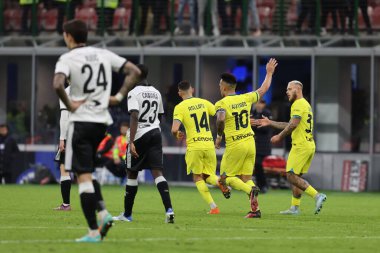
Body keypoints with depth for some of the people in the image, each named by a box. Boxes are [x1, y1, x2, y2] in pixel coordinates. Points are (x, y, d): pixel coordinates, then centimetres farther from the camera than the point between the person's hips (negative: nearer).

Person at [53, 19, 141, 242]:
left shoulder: (67, 59, -8)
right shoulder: (104, 54, 9)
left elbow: (58, 84, -27)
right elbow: (134, 71, 9)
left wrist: (69, 105, -12)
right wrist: (119, 96, 8)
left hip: (81, 121, -6)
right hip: (102, 121, 6)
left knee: (84, 176, -4)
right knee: (88, 172, 22)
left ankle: (94, 231, -7)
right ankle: (103, 212, 3)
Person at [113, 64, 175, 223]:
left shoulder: (134, 93, -9)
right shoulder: (156, 93, 13)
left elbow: (134, 118, -18)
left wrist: (131, 142, -21)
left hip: (139, 135, -5)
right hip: (155, 133, 5)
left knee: (132, 174, 8)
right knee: (157, 172, -4)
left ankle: (127, 214, 16)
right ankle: (168, 209, -23)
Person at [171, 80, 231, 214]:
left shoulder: (180, 107, -4)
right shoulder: (204, 103, 8)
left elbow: (174, 129, -15)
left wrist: (177, 135, 8)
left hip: (194, 146, -3)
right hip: (209, 144, 3)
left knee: (197, 177, 12)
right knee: (208, 175, 19)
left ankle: (213, 206, -2)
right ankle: (221, 182, -18)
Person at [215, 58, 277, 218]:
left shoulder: (222, 104, -10)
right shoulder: (246, 98, 6)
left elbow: (221, 119, -29)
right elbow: (263, 89, 21)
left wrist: (219, 136, -13)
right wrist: (269, 73, 36)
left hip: (235, 145, -6)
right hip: (250, 143, 6)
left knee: (227, 177, 5)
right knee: (247, 178, 11)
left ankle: (251, 190, -23)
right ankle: (255, 209, -2)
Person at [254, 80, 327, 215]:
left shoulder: (298, 104, -10)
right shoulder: (306, 104, 22)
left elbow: (293, 124, -21)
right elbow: (290, 125, 27)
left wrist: (280, 136, -10)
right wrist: (270, 123, 28)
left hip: (300, 146, -10)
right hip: (310, 145, 10)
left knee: (292, 176, -9)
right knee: (296, 176, 13)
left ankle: (317, 195, -19)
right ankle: (295, 208, 13)